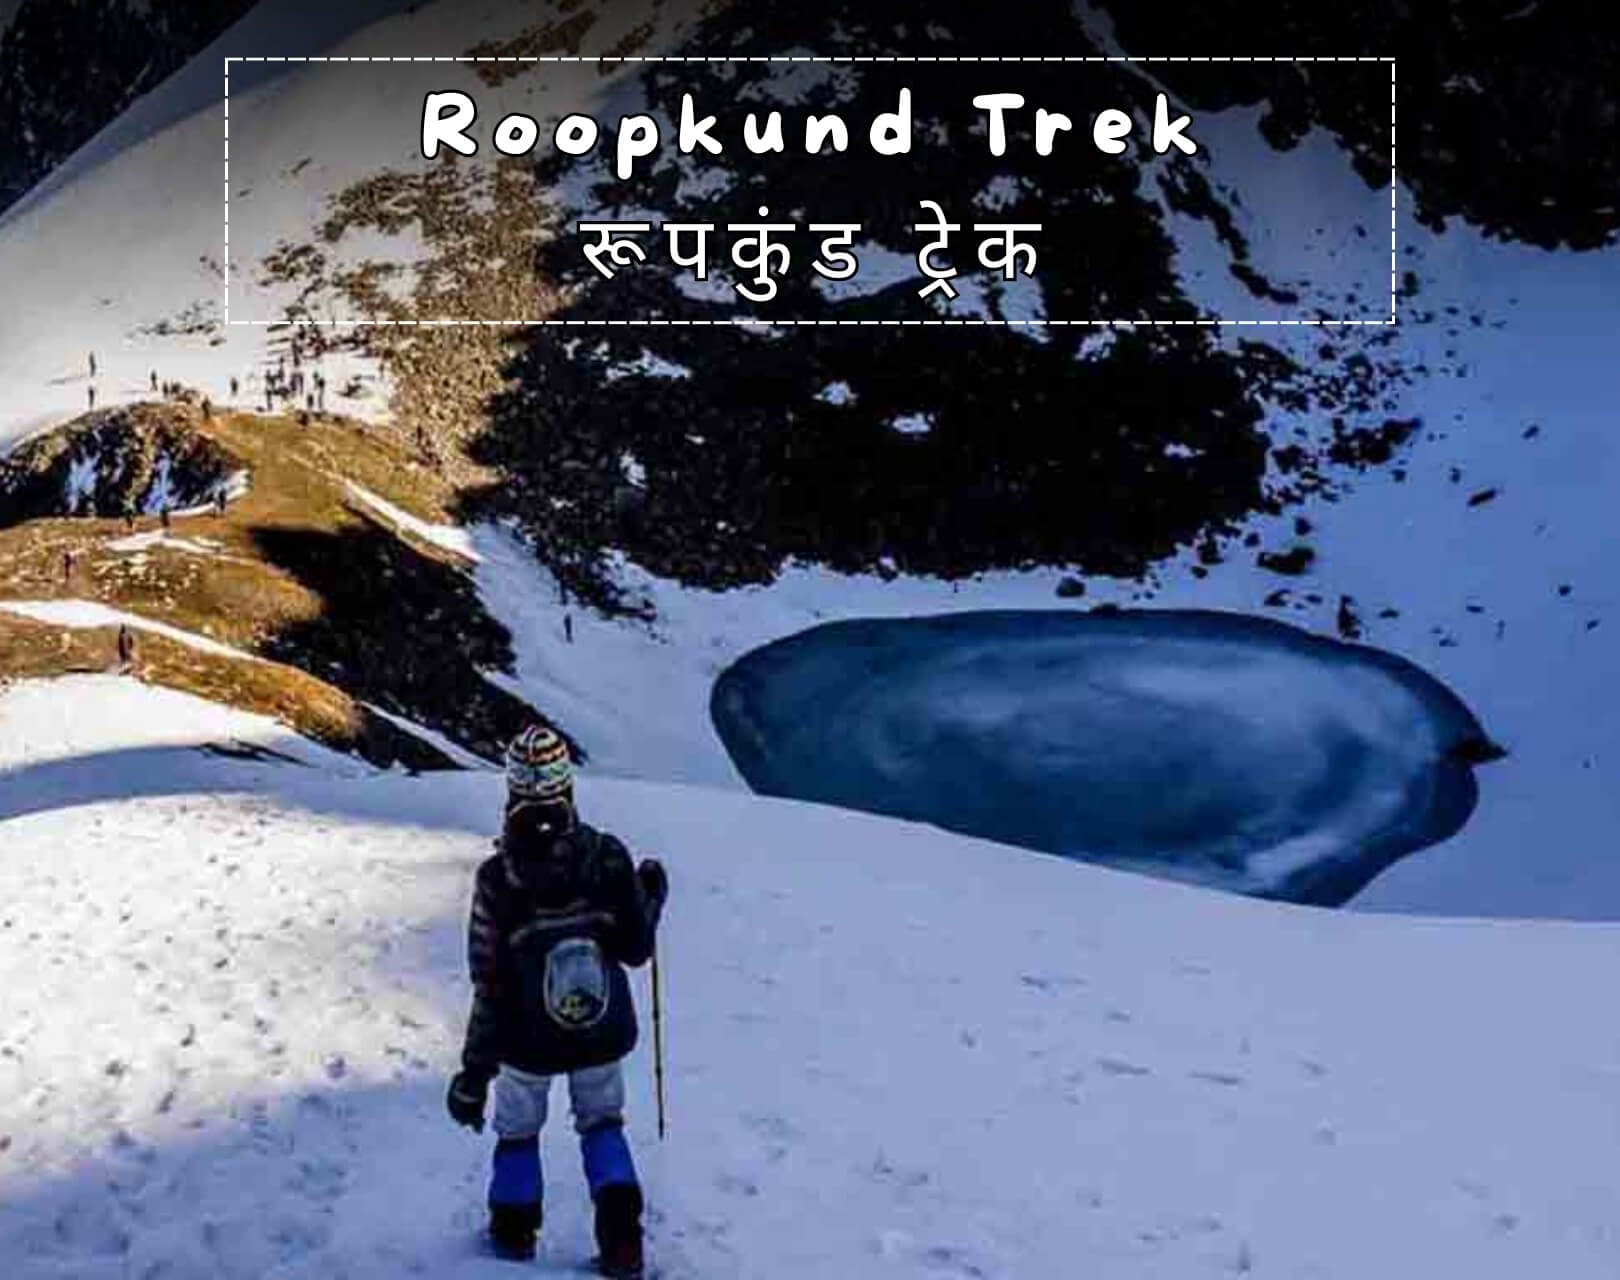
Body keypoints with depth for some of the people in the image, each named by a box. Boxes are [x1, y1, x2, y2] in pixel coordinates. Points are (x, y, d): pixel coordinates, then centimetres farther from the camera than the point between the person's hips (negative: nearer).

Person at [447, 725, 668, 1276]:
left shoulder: (497, 879, -22)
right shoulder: (607, 857, -18)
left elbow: (490, 987, -16)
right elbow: (635, 949, -7)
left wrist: (475, 1070, -6)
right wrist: (652, 894, 11)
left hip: (528, 1038, -1)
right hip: (602, 1032, 1)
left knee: (517, 1131, 25)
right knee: (602, 1124, 24)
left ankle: (514, 1234, 39)